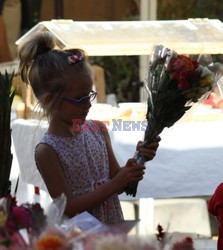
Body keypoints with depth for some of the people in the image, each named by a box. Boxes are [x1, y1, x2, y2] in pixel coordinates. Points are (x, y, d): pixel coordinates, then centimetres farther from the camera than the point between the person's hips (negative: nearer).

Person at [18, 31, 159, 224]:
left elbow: (115, 179, 9)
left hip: (114, 226, 5)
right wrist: (115, 184, -17)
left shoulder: (98, 130, 2)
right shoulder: (47, 151, -12)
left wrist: (136, 160, -8)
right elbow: (68, 208, -13)